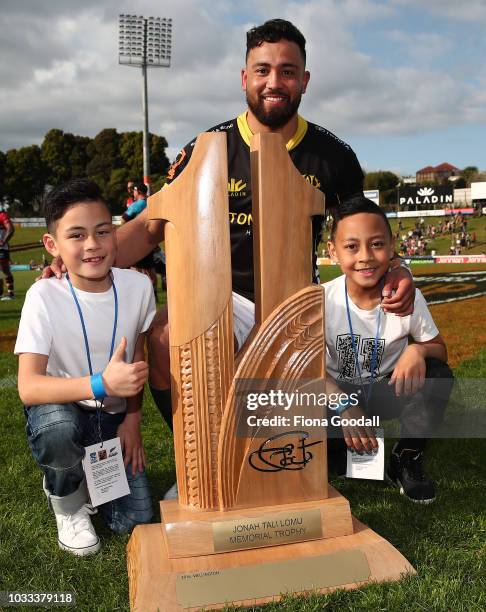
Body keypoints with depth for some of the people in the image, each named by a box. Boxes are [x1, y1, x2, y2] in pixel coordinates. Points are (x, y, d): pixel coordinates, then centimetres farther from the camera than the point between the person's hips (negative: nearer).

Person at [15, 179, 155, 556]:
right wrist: (102, 384, -42)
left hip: (113, 416, 3)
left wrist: (133, 419, -2)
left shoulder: (138, 286, -13)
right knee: (57, 429, -38)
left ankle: (87, 473, 27)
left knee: (135, 520, -7)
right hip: (60, 409, -2)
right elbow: (29, 388, -28)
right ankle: (68, 502, -1)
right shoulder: (45, 296, -22)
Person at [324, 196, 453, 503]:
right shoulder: (323, 299, -19)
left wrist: (418, 350, -29)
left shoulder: (409, 297, -16)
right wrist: (345, 407, -29)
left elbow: (440, 350, -4)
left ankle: (407, 460, -4)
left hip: (388, 392, 2)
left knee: (439, 375, -26)